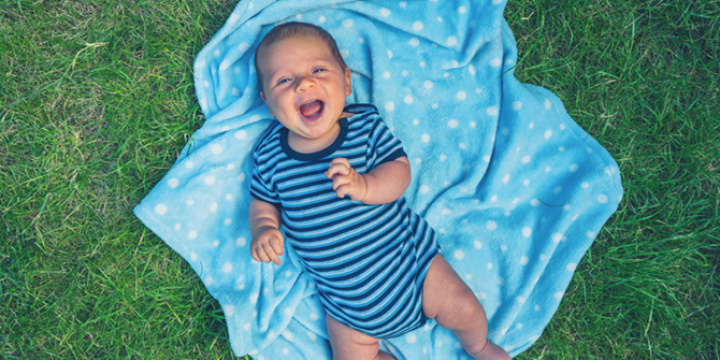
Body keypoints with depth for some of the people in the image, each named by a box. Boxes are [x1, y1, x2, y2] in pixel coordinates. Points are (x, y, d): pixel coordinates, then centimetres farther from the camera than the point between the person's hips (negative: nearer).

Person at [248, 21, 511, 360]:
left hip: (408, 256, -1)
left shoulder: (366, 124, -10)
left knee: (464, 309, 2)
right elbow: (264, 201, 6)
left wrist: (364, 186, -37)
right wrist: (263, 230, -16)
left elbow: (399, 170, -17)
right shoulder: (269, 154, -8)